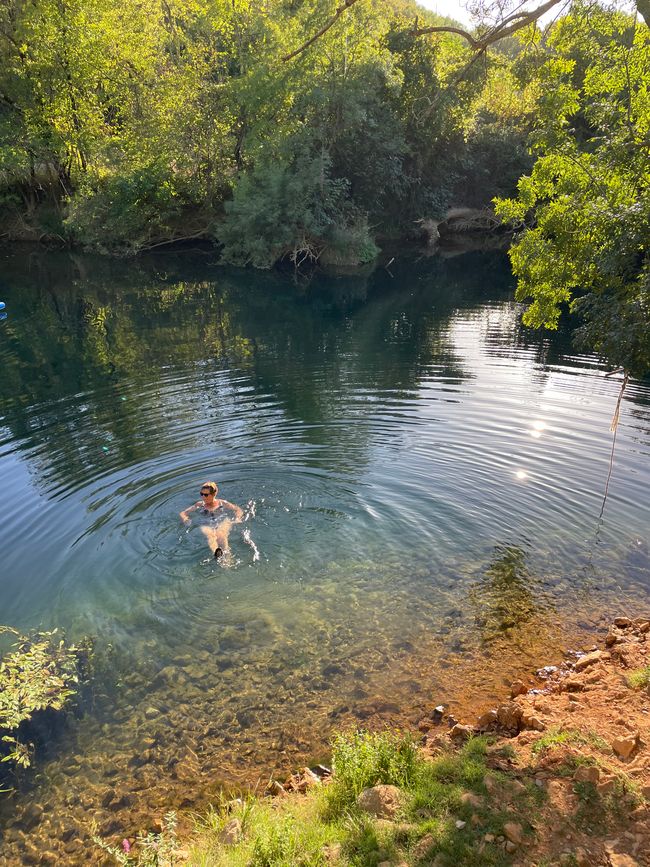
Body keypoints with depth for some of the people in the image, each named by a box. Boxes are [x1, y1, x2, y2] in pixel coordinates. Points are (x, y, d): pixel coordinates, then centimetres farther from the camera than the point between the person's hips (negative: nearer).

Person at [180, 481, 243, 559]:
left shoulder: (222, 504, 13)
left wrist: (237, 519, -8)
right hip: (206, 526, 0)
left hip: (222, 524, 0)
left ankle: (225, 553, -62)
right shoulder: (199, 505, 16)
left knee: (220, 534, -37)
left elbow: (239, 510, 12)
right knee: (210, 535, -38)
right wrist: (185, 519, -5)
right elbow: (183, 513, 17)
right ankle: (217, 553, -67)